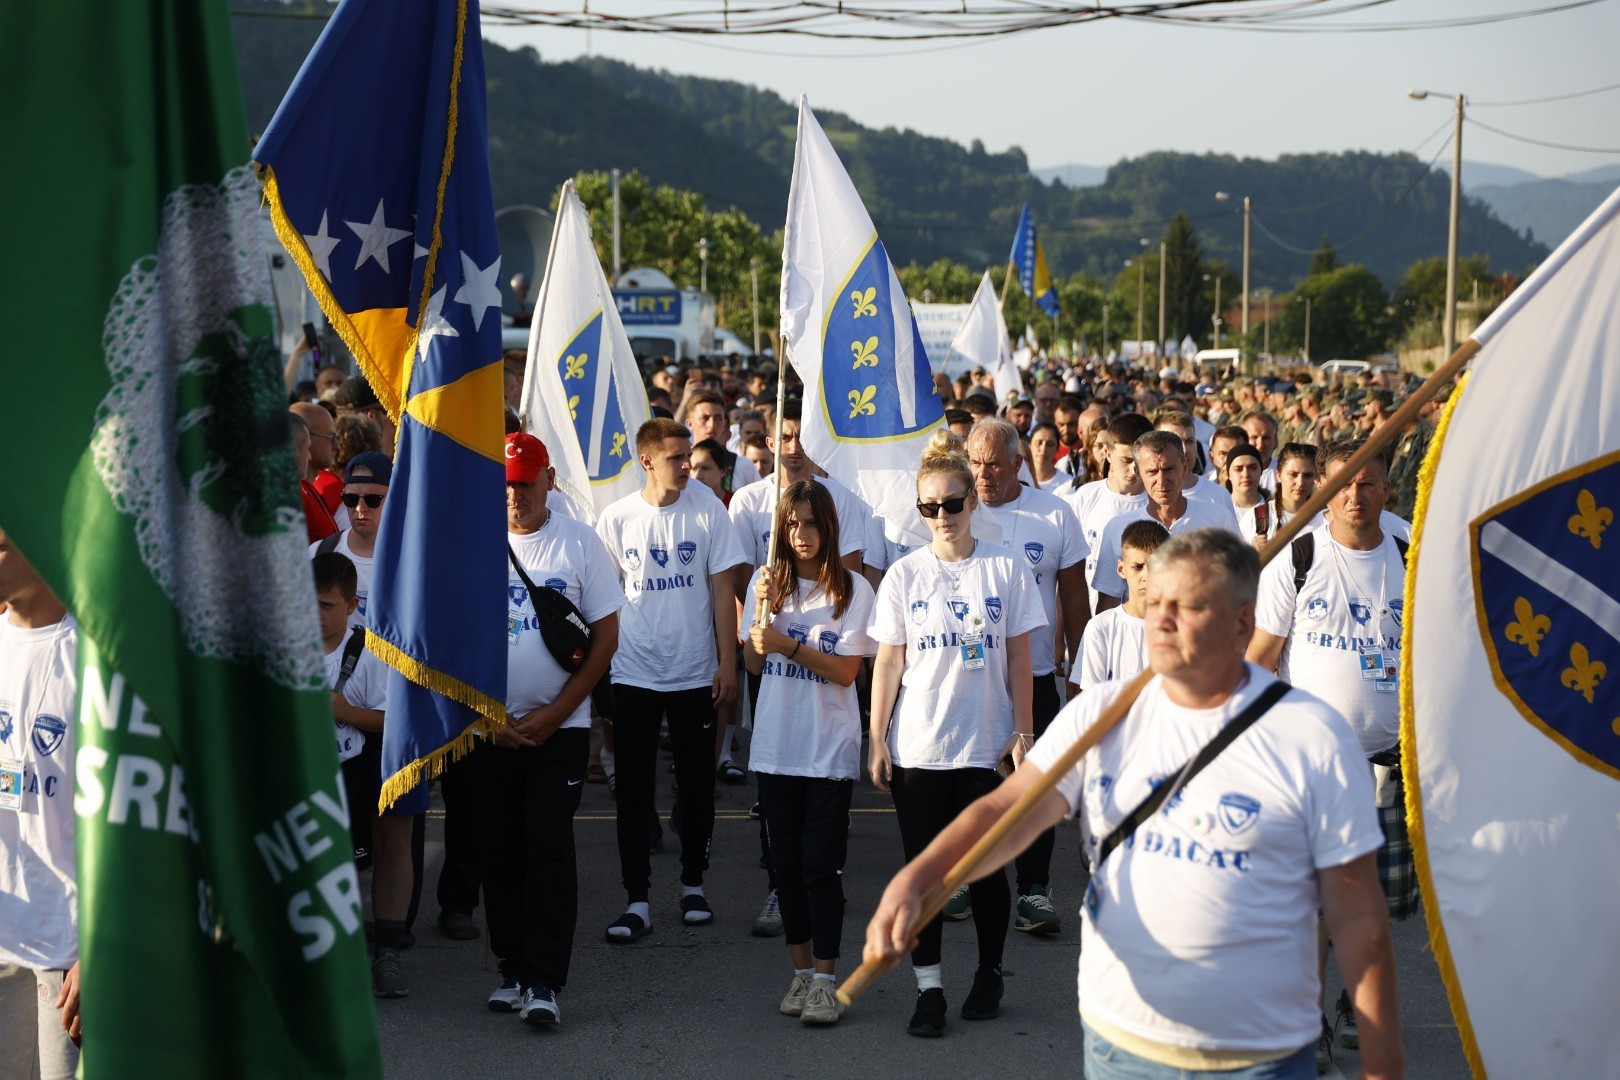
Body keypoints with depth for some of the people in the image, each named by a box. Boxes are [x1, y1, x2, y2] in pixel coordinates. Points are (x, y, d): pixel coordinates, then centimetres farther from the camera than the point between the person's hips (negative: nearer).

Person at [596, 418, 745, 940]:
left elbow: (722, 588, -1)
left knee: (697, 784, 10)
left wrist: (728, 661, -4)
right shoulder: (616, 518, -3)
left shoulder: (708, 509, -3)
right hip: (633, 674, 0)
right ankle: (637, 900, 7)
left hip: (694, 674, 0)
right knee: (633, 790, 1)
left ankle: (693, 885, 27)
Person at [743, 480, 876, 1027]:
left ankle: (825, 979, 1)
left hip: (829, 749, -3)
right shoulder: (767, 582, 5)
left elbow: (847, 670, -7)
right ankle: (801, 971, 21)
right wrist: (761, 609, -8)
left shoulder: (853, 589, -3)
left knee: (821, 865, -5)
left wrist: (789, 646, -18)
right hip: (775, 745, 3)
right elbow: (754, 664, 6)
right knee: (787, 863, 10)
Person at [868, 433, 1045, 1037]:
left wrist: (1023, 731, 0)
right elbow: (888, 663, 3)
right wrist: (876, 741, 1)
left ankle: (989, 972, 28)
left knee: (986, 866, 7)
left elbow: (1018, 657, 3)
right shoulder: (904, 575, 1)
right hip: (916, 745, 1)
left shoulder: (1005, 569, 0)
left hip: (986, 744, 0)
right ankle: (929, 986, 14)